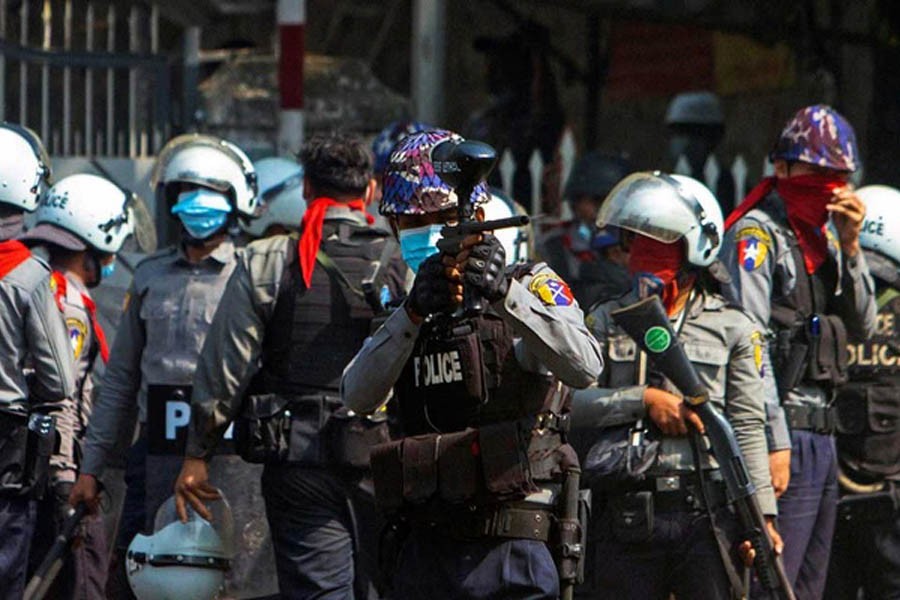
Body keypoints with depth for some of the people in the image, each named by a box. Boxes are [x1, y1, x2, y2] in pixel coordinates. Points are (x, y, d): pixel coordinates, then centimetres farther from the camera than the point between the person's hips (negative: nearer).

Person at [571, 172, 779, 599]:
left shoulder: (733, 328, 8)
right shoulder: (608, 321, 13)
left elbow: (747, 429, 3)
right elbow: (565, 400, 0)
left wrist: (762, 514, -4)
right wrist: (643, 400, -10)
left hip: (706, 514, -2)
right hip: (624, 514, 2)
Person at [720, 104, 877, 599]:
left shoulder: (823, 235, 18)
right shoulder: (757, 234, -7)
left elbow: (860, 329, 15)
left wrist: (849, 247, 2)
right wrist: (773, 443, -21)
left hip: (821, 433, 9)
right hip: (785, 432, -9)